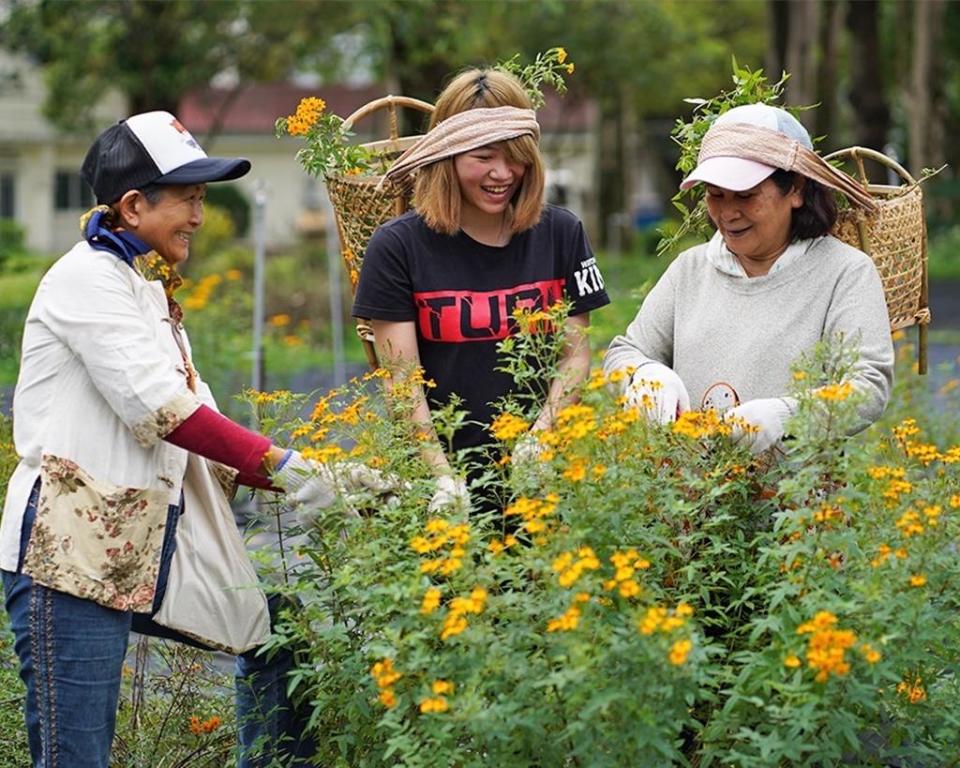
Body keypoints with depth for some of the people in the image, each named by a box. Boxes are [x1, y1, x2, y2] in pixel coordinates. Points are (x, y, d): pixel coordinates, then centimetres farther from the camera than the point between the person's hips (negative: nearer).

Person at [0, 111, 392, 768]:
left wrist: (323, 483, 1)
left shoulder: (150, 293, 20)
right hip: (72, 551, -10)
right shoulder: (88, 278, -10)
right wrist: (291, 470, -19)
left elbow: (193, 428, 13)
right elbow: (161, 409, -20)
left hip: (143, 551, 10)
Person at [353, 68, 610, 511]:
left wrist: (540, 436, -11)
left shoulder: (561, 235, 7)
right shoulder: (397, 247, -1)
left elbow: (575, 353, 6)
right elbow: (403, 382, -6)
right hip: (441, 469, -2)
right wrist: (443, 477, -18)